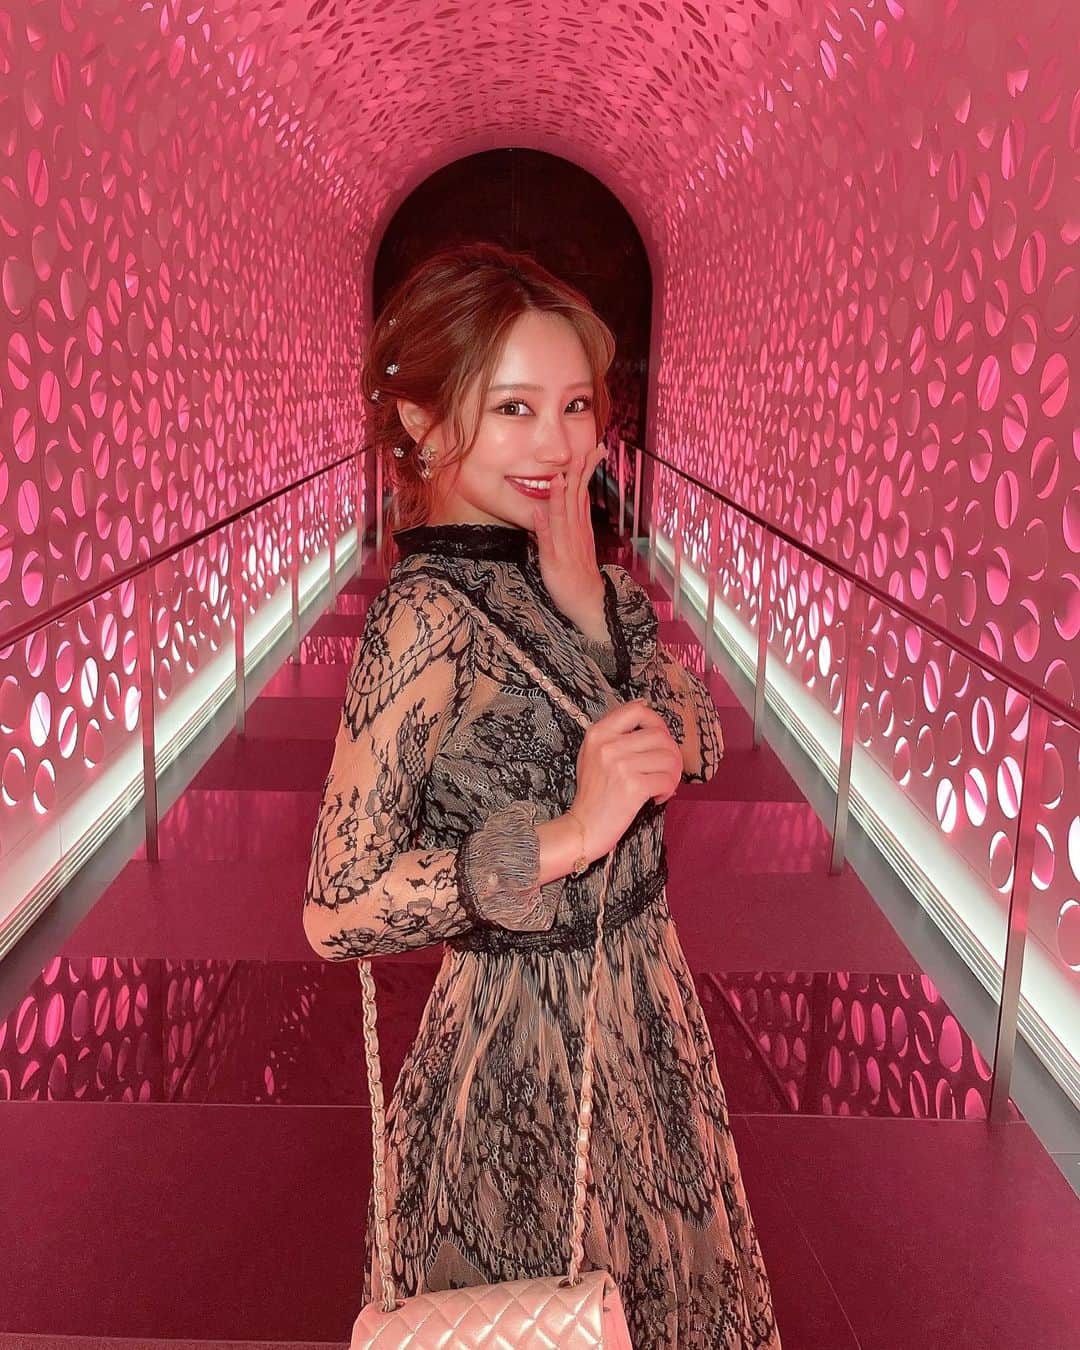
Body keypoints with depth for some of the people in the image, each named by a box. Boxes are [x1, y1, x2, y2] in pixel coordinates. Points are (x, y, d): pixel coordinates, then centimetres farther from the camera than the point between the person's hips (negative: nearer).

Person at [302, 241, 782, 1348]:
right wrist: (565, 835, -30)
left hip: (640, 1019, 7)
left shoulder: (579, 574, -1)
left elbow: (696, 746, -4)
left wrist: (588, 602, -14)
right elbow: (336, 912, -25)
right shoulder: (428, 611, -24)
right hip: (521, 1041, -7)